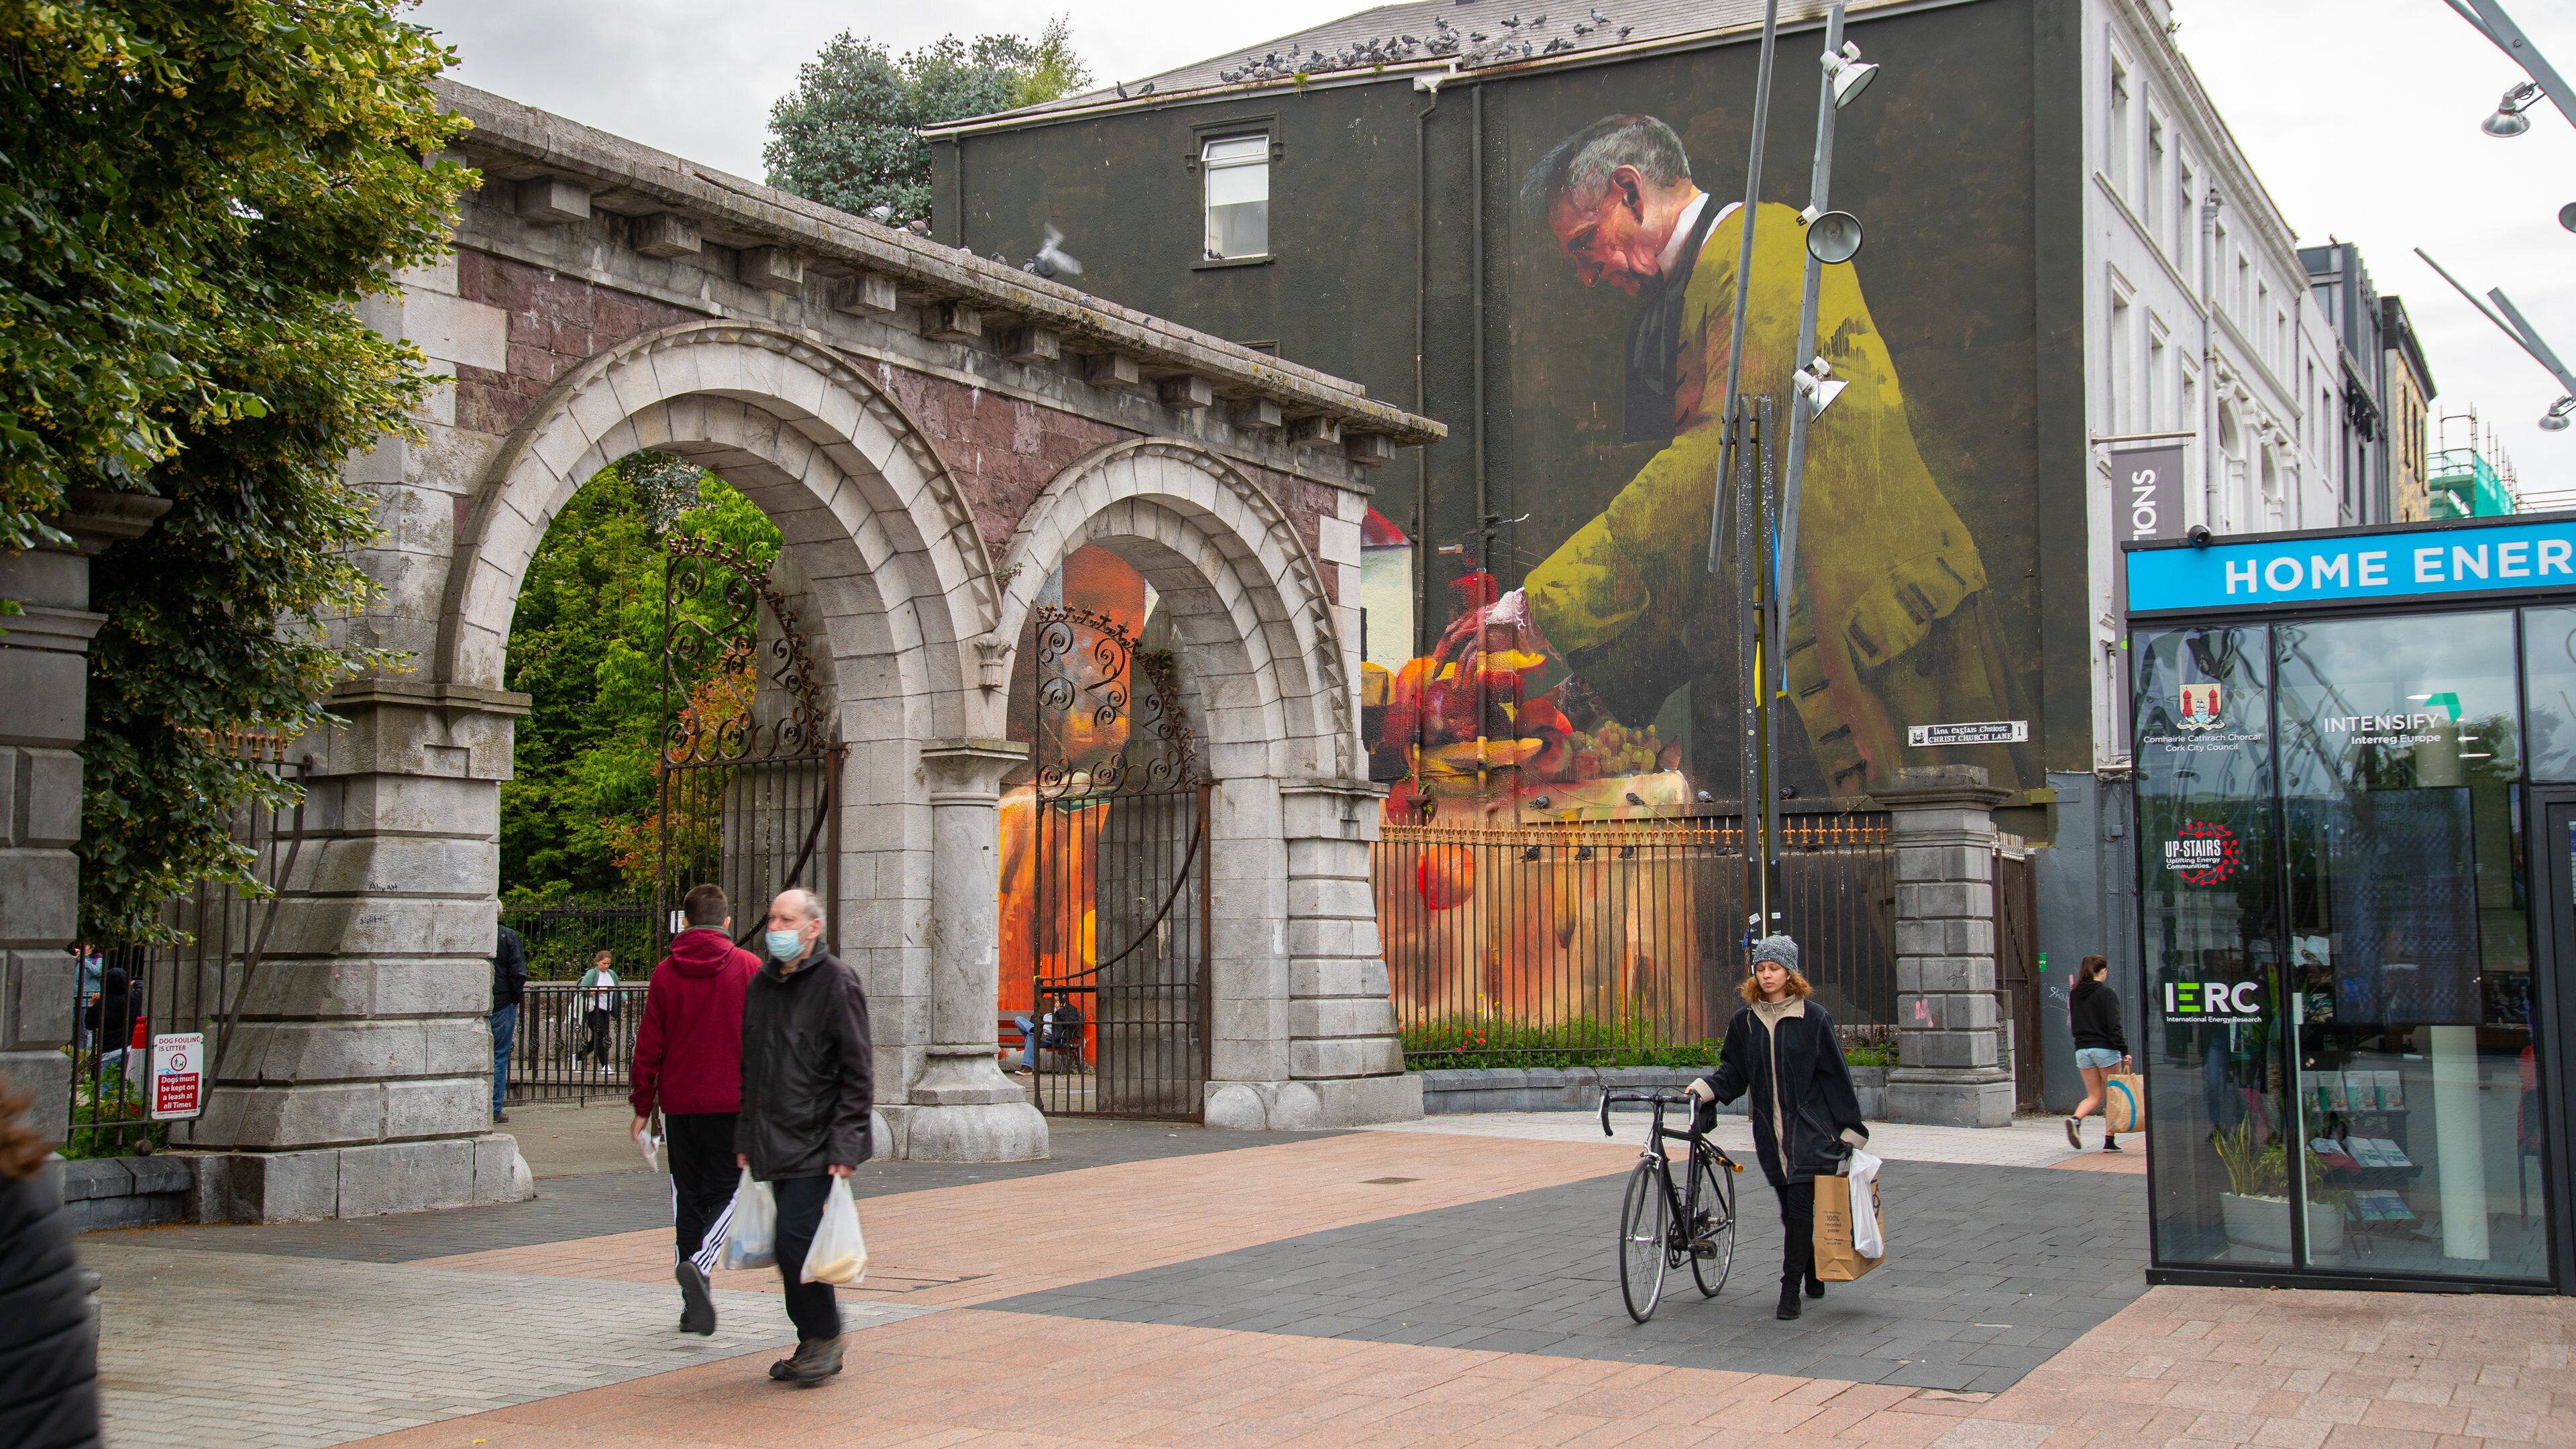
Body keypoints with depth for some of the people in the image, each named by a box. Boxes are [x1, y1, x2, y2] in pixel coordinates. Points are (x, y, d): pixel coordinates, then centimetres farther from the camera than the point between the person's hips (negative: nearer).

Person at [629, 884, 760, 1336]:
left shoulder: (665, 973, 2)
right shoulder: (749, 968, -2)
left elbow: (648, 1045, 2)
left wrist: (643, 1106, 9)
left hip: (680, 1104, 2)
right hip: (733, 1102, -2)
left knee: (687, 1200, 10)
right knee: (727, 1193, 5)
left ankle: (692, 1304, 10)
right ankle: (698, 1265, -21)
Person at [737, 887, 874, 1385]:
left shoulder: (837, 982, -8)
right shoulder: (761, 985, 14)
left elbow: (858, 1070, -11)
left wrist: (845, 1145, -16)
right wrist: (745, 1138, 15)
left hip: (816, 1142, -7)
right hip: (774, 1141, 7)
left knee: (796, 1240, -13)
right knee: (790, 1245, 9)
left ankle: (825, 1336, 4)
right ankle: (815, 1344, 19)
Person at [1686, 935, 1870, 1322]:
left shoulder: (1812, 1018, -4)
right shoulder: (1744, 1021, 7)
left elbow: (1835, 1075, -1)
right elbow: (1734, 1072, 11)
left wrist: (1851, 1127, -2)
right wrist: (1708, 1087, -9)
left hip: (1810, 1128, -4)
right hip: (1770, 1131, 4)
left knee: (1800, 1205, -11)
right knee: (1790, 1209, 10)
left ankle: (1791, 1288, -6)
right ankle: (1812, 1274, 29)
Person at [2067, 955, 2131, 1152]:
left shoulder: (2074, 994, 8)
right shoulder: (2107, 993, -9)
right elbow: (2114, 1026, -14)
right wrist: (2125, 1051, -13)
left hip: (2082, 1050, 5)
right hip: (2105, 1049, -5)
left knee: (2094, 1096, 11)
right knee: (2112, 1096, 7)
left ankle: (2075, 1120, -17)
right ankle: (2109, 1141, 4)